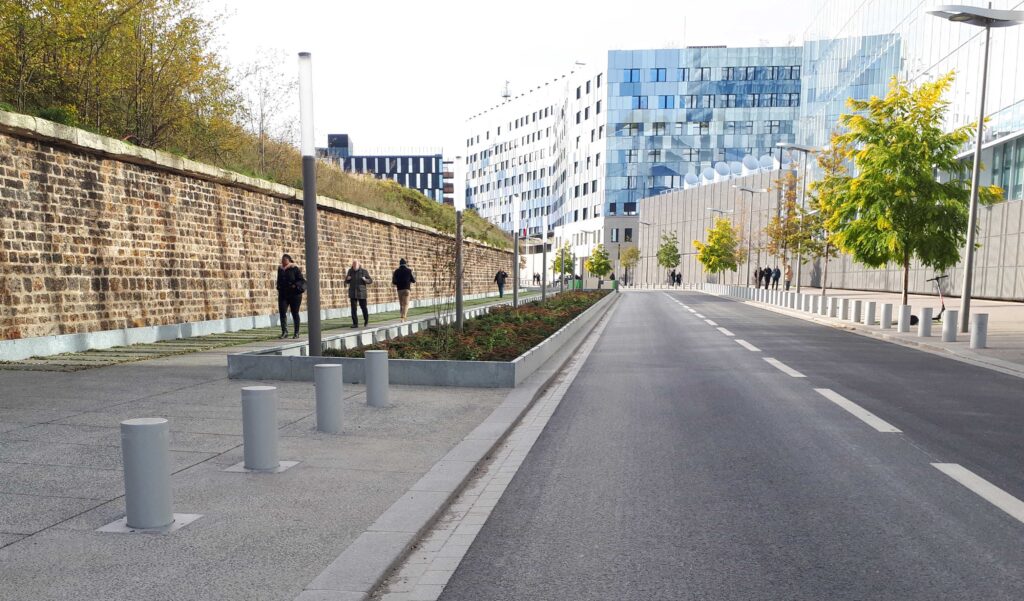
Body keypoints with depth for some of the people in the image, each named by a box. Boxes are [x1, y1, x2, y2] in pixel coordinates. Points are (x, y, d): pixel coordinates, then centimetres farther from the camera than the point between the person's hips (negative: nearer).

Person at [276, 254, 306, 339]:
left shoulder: (295, 269, -6)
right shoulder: (280, 269, 11)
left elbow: (301, 280, -11)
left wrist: (295, 286, -24)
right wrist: (279, 289, 12)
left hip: (294, 294, -4)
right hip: (283, 295, 5)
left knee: (295, 313, 2)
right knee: (282, 312, -9)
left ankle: (296, 333, 10)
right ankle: (284, 331, -7)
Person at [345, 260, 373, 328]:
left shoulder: (364, 271, -4)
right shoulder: (350, 271, 3)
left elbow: (370, 281, 0)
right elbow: (347, 282, 14)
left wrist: (365, 280, -20)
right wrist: (347, 278, -9)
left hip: (361, 293, -2)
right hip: (353, 293, 2)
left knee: (363, 307, 6)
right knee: (353, 308, -5)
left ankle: (366, 320, 31)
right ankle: (355, 323, -2)